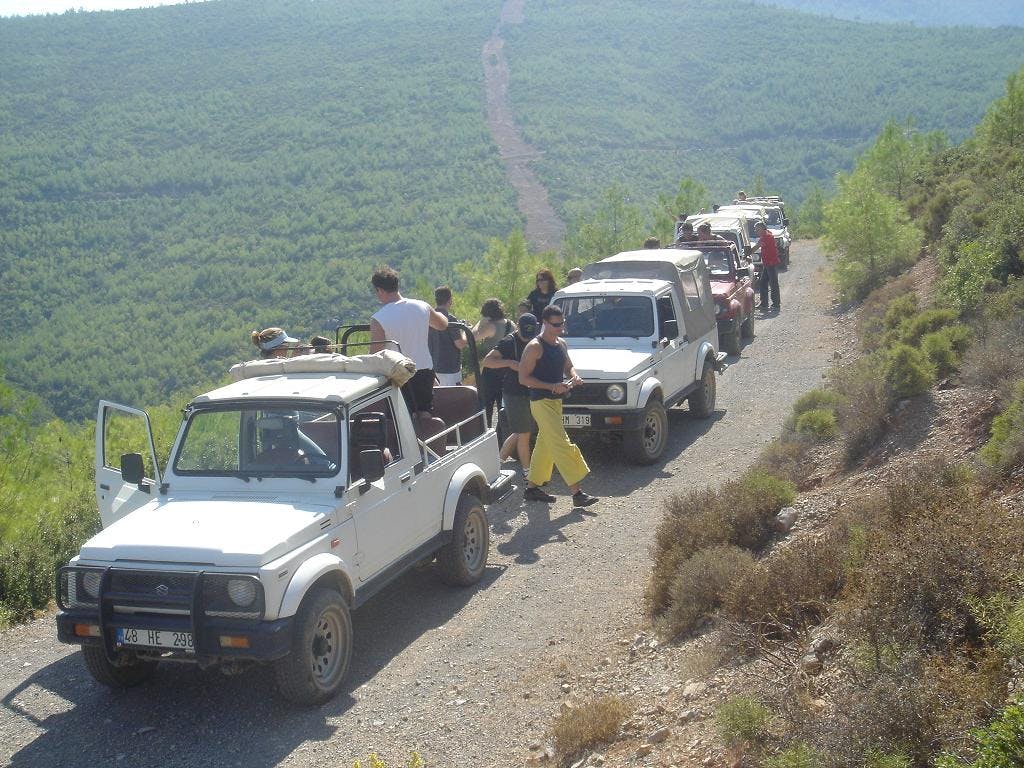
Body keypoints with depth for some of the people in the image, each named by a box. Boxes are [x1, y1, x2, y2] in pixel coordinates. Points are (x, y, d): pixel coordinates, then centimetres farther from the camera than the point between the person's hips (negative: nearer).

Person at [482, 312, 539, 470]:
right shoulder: (509, 342, -11)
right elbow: (487, 361, -18)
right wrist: (510, 363, -30)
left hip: (530, 393, 7)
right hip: (514, 394, -7)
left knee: (519, 433, 13)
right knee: (524, 434, -3)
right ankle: (527, 471, 7)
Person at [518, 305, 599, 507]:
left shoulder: (561, 344, 11)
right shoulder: (535, 347, -13)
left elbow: (568, 366, 24)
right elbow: (523, 378, -16)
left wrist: (574, 377, -1)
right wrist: (552, 386, -22)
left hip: (556, 400, 9)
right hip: (541, 402, -9)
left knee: (545, 445, 14)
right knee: (562, 445, -12)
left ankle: (532, 488, 25)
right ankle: (577, 493, -14)